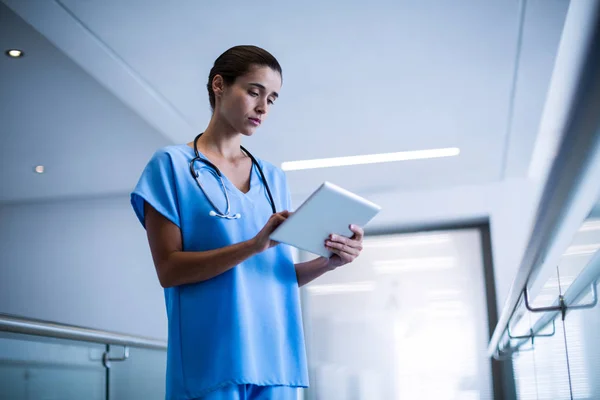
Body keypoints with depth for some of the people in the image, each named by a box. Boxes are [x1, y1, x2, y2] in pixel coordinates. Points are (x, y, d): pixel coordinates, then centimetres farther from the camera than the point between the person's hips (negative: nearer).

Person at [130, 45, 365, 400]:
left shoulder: (275, 179, 13)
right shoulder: (173, 165, 0)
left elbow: (281, 276, 13)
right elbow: (169, 269, -9)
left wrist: (329, 261, -6)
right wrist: (254, 245, -20)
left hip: (275, 360, 5)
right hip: (211, 363, -4)